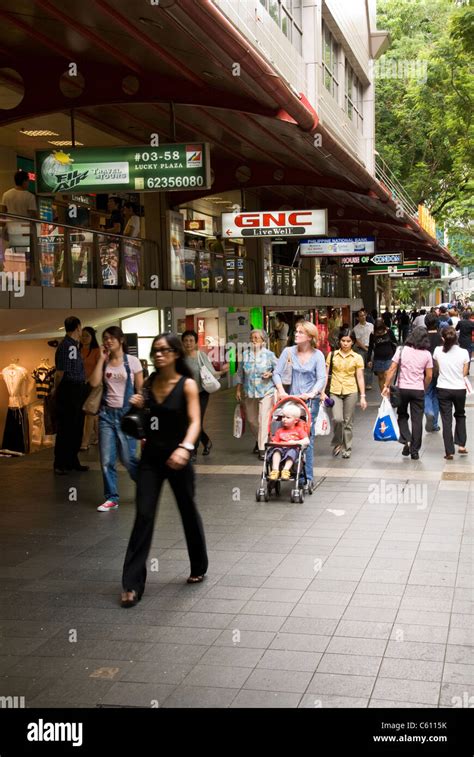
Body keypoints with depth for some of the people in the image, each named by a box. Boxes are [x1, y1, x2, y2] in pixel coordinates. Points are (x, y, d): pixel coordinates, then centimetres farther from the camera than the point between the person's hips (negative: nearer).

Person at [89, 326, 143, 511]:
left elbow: (140, 390, -1)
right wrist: (101, 358, -6)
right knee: (107, 459, 0)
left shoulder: (132, 361, -1)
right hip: (107, 413, 3)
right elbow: (94, 382, -9)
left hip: (127, 413, -3)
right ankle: (111, 498, 10)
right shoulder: (104, 363, 7)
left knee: (127, 458, -2)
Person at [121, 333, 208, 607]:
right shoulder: (149, 384, 5)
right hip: (151, 457, 3)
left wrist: (185, 447, -38)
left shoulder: (187, 385, -9)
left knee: (189, 512, 13)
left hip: (177, 458, -3)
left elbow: (195, 421, -20)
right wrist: (137, 407, -6)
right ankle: (132, 583, -3)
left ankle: (199, 567, 35)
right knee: (143, 517, -5)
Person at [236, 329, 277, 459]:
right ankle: (259, 440, 38)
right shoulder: (245, 354, 6)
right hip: (249, 392, 4)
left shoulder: (269, 355, -4)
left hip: (266, 391, -4)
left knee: (263, 420, -9)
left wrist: (270, 374, -16)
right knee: (251, 419, 13)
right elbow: (240, 373, 12)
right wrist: (238, 389, 10)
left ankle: (262, 448, -4)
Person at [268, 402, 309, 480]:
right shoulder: (279, 431, 24)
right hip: (281, 449, 2)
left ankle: (286, 470, -47)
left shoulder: (298, 430, 16)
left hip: (292, 449, -2)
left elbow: (307, 441, 3)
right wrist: (273, 444, -8)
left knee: (292, 451, -37)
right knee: (276, 450, -32)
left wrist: (295, 442, -11)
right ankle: (275, 470, -43)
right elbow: (274, 442, 17)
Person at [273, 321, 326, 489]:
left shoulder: (317, 355, -2)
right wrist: (281, 391, -12)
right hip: (292, 398, 3)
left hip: (310, 401, -2)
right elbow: (277, 373, 2)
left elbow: (322, 378, -8)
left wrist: (312, 393, -24)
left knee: (307, 438, -6)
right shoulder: (289, 352, 2)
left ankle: (307, 477, -4)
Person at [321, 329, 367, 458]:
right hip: (335, 391, 0)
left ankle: (347, 448, 20)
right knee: (337, 419, -16)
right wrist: (323, 392, -3)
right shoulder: (332, 355, 4)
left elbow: (360, 378, 3)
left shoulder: (357, 358, 3)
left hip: (350, 392, 0)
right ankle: (337, 443, 8)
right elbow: (326, 374, 5)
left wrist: (363, 396, -1)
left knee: (347, 422, 5)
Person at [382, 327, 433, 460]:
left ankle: (406, 440, 0)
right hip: (418, 390, 0)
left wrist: (386, 386, -3)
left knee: (402, 415, 20)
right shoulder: (427, 354, -2)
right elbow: (429, 376, 0)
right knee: (417, 420, 7)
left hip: (402, 388, 0)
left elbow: (392, 369, -8)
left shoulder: (402, 350, -4)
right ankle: (414, 451, 9)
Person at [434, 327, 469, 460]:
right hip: (459, 389, 1)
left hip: (443, 389, 0)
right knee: (460, 415, 24)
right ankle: (461, 445, 20)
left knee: (446, 420, 5)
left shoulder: (438, 351, -8)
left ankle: (449, 452, 4)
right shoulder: (463, 353, -9)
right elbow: (464, 373, 0)